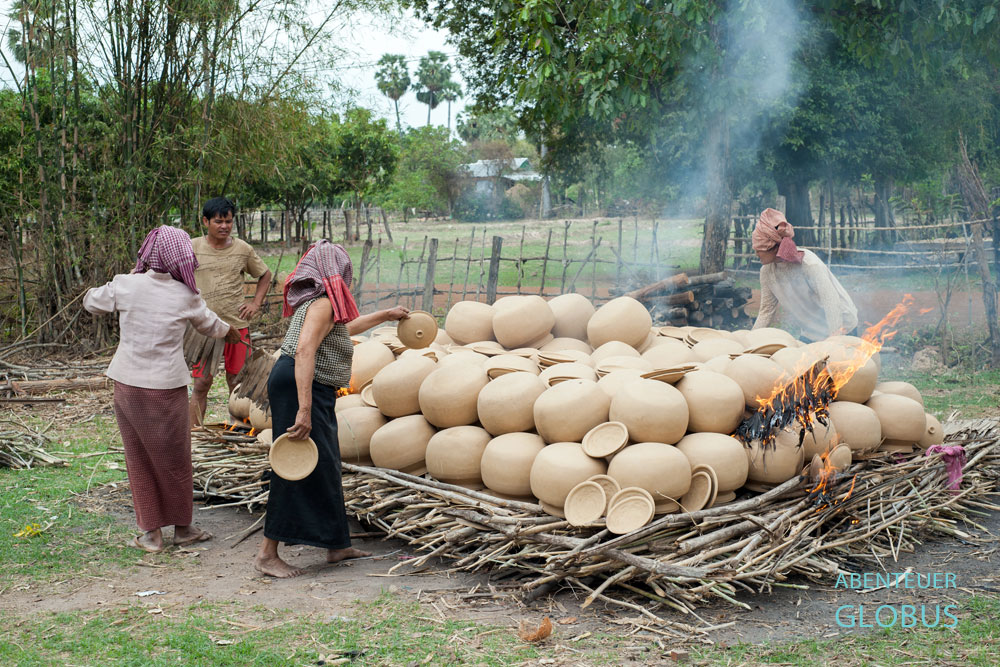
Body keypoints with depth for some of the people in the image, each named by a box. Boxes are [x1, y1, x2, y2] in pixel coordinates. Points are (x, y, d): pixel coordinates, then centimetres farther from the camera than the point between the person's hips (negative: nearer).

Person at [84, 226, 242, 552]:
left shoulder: (125, 286, -8)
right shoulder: (186, 297, -6)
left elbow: (91, 301, 12)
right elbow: (210, 325, 13)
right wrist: (231, 332, 36)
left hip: (127, 384, 1)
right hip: (167, 387, -1)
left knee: (140, 460, 13)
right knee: (174, 460, 14)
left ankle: (151, 532, 18)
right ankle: (182, 527, 26)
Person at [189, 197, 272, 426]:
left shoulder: (243, 249, 5)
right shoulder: (192, 248, 0)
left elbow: (265, 275, 19)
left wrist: (255, 304, 8)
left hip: (237, 325, 2)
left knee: (236, 381, 7)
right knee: (202, 382, -2)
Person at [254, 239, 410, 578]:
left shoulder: (317, 302, 18)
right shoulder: (323, 303, -15)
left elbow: (343, 328, 40)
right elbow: (304, 351, -27)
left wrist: (385, 315, 51)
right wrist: (304, 410, -34)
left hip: (313, 393, 11)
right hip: (298, 389, -11)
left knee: (324, 468, 16)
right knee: (299, 470, -8)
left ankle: (337, 545, 25)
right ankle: (267, 554, -5)